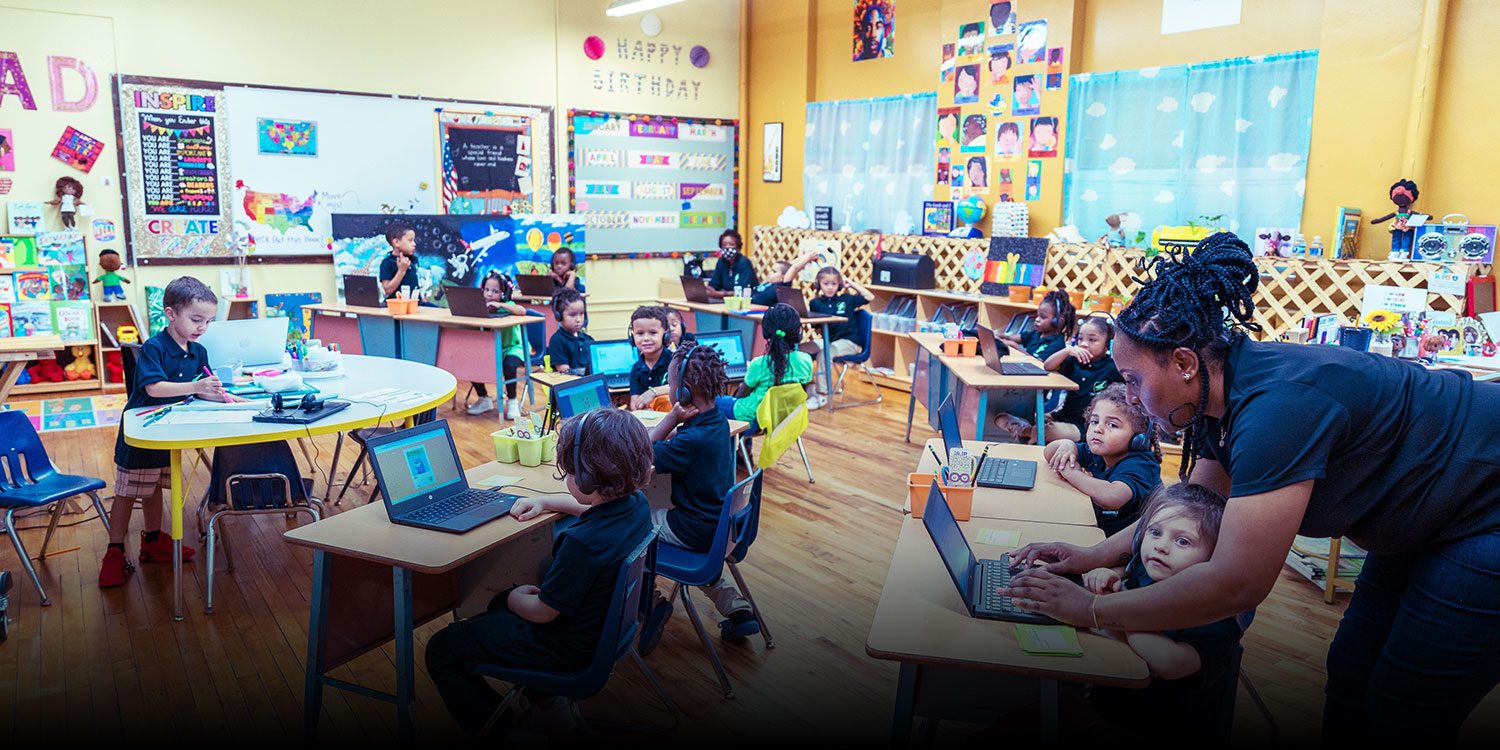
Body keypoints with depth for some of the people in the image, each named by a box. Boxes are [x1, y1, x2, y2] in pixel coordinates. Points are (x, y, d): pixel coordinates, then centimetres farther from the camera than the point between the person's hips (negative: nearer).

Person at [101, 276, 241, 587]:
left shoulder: (198, 352, 1)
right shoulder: (153, 348, -21)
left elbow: (200, 391, 2)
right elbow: (153, 388, -31)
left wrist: (221, 395, -18)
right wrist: (195, 386, -41)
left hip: (169, 433, 7)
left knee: (155, 488, 21)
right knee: (127, 492, 3)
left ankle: (153, 541, 35)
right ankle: (114, 554, 13)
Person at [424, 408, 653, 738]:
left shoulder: (584, 543, -37)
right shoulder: (636, 502, -11)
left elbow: (543, 612, -22)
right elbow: (594, 506, 16)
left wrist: (515, 599, -2)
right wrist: (545, 501, 12)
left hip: (567, 647, -8)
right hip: (606, 623, 9)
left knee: (441, 651, 5)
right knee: (500, 602, 32)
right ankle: (546, 699, 30)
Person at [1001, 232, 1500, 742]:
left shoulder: (1276, 406, -36)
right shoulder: (1232, 385, -7)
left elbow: (1235, 585, -35)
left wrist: (1090, 610, -27)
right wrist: (1096, 555, -4)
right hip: (1428, 525, 9)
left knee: (1397, 718, 3)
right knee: (1350, 678, 16)